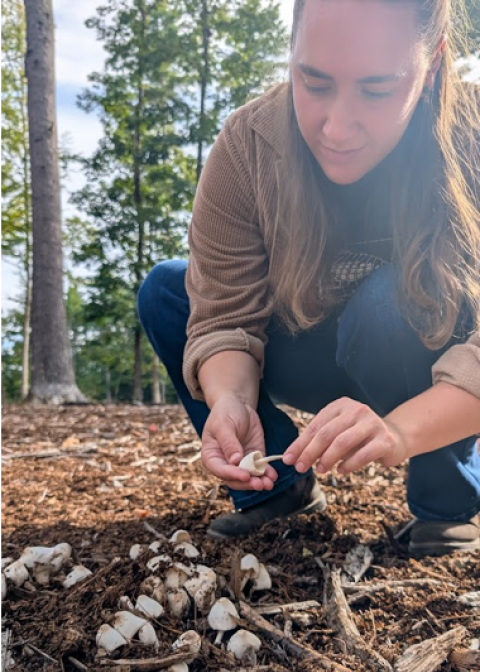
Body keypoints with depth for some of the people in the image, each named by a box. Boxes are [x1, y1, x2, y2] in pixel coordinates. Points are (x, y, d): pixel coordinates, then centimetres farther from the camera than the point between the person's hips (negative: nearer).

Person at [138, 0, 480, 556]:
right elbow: (225, 316, -20)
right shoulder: (249, 144, -20)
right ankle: (282, 486, 0)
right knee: (164, 292, -12)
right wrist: (230, 401, -39)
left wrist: (400, 427, -49)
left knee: (390, 301, -35)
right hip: (318, 357, 3)